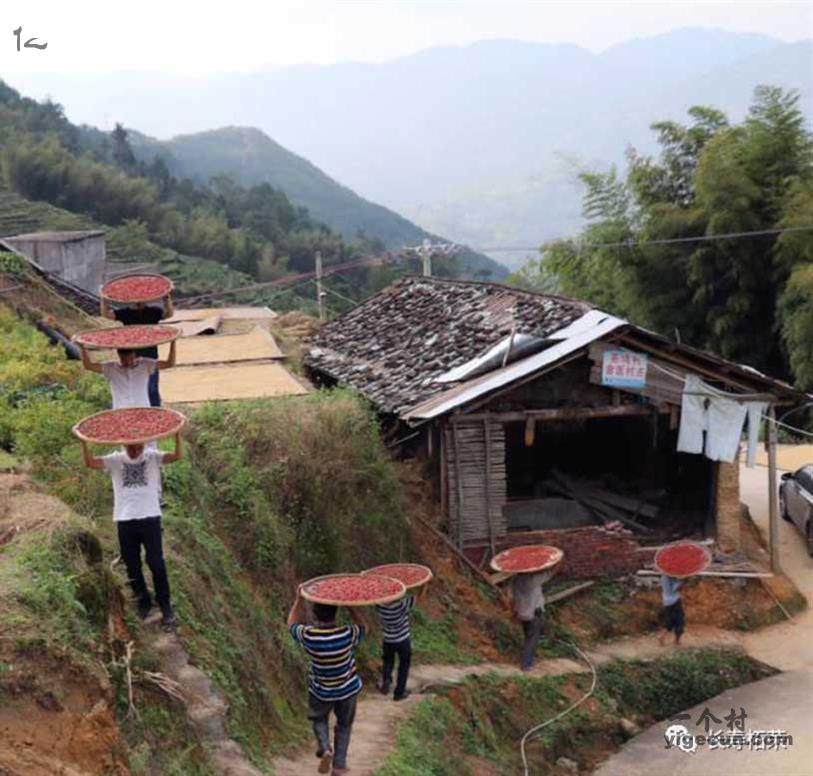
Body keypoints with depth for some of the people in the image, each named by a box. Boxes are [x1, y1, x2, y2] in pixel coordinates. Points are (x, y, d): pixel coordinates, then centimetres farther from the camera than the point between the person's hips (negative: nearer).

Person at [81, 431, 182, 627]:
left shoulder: (152, 457, 2)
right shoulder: (115, 460, 4)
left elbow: (177, 456, -13)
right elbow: (90, 462, -6)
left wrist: (177, 434, -26)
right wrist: (84, 442, -19)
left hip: (150, 518, -2)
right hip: (125, 520, 2)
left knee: (156, 564, -3)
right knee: (132, 566, 11)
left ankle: (165, 605, 11)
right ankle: (143, 603, 28)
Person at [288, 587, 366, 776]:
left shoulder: (308, 636, -25)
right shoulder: (347, 634, -27)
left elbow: (293, 623, -2)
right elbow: (362, 627, -2)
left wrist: (299, 599, 3)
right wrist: (349, 603, -7)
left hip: (321, 692, 0)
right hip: (348, 689, 0)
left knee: (319, 718, 28)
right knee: (344, 725, 23)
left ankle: (324, 749, 6)